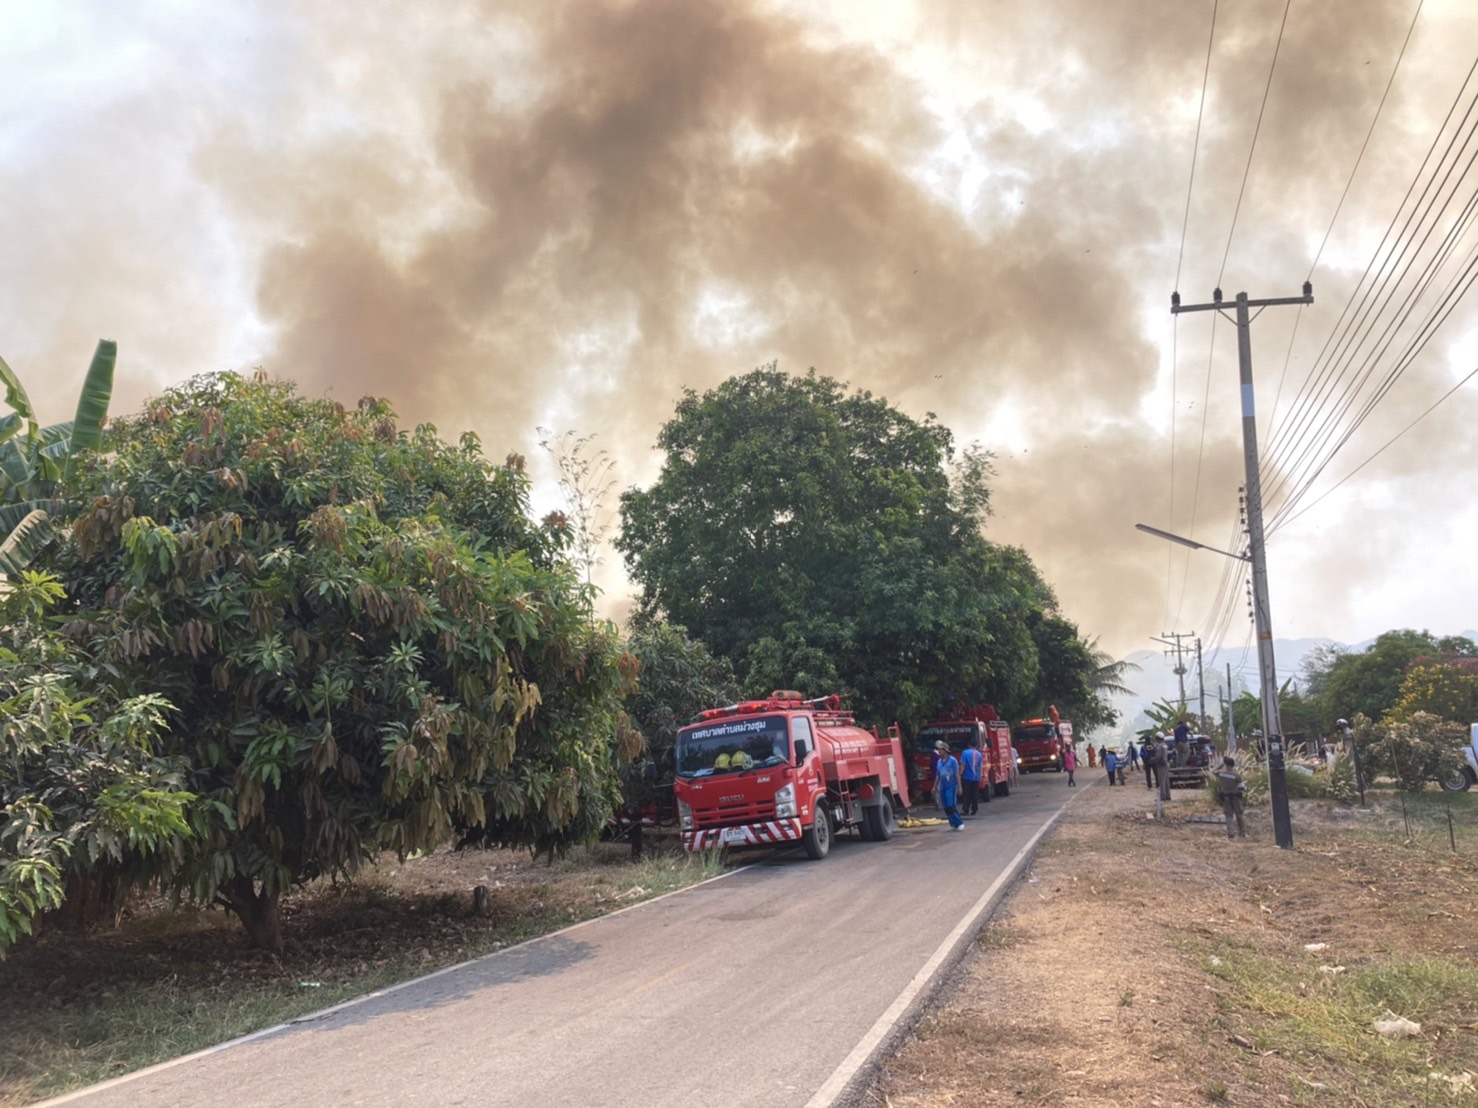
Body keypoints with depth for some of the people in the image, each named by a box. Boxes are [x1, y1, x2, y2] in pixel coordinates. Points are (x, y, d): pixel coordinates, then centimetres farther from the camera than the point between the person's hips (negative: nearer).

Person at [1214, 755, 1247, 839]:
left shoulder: (1220, 773, -9)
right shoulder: (1236, 775, -17)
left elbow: (1214, 771, 15)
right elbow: (1241, 787, -13)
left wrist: (1221, 764, 10)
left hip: (1225, 797, 2)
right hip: (1235, 796, -2)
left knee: (1229, 815, 6)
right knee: (1239, 814, 13)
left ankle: (1230, 833, -4)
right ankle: (1242, 833, 21)